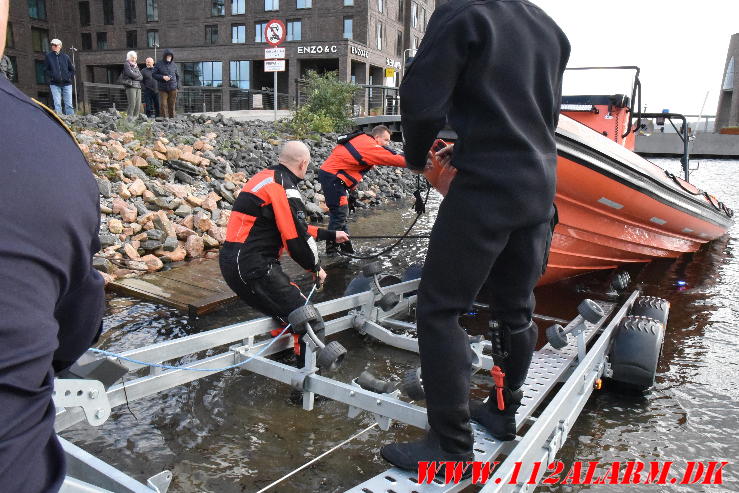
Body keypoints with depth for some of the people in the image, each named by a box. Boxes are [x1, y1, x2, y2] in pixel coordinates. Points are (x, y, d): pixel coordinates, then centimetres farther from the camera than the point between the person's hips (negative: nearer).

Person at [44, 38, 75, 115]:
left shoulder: (66, 57, 8)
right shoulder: (48, 56, 6)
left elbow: (72, 69, 16)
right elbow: (45, 69, 9)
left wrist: (69, 77, 4)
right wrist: (51, 77, -2)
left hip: (66, 84, 1)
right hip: (54, 84, -1)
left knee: (69, 104, -1)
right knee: (57, 104, -6)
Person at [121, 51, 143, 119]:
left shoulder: (136, 66, 23)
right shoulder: (126, 64, 3)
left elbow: (141, 77, 12)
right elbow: (130, 74, -12)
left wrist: (135, 76, -5)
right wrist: (138, 75, 3)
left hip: (138, 86, 6)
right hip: (130, 86, -6)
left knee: (138, 105, 0)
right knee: (132, 104, -14)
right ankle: (129, 118, -11)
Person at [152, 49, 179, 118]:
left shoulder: (173, 65, 10)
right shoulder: (159, 64, 3)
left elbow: (177, 76, 18)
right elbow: (153, 74, 2)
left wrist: (177, 86, 8)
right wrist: (163, 77, -12)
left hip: (172, 88, 1)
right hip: (163, 88, -1)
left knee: (172, 104, 3)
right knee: (163, 104, -5)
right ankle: (166, 118, 2)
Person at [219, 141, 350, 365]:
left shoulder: (265, 177, 17)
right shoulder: (284, 187, -14)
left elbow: (293, 225, 25)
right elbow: (297, 239, -16)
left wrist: (332, 235, 32)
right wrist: (316, 268, 3)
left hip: (232, 261, 10)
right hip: (251, 266, -10)